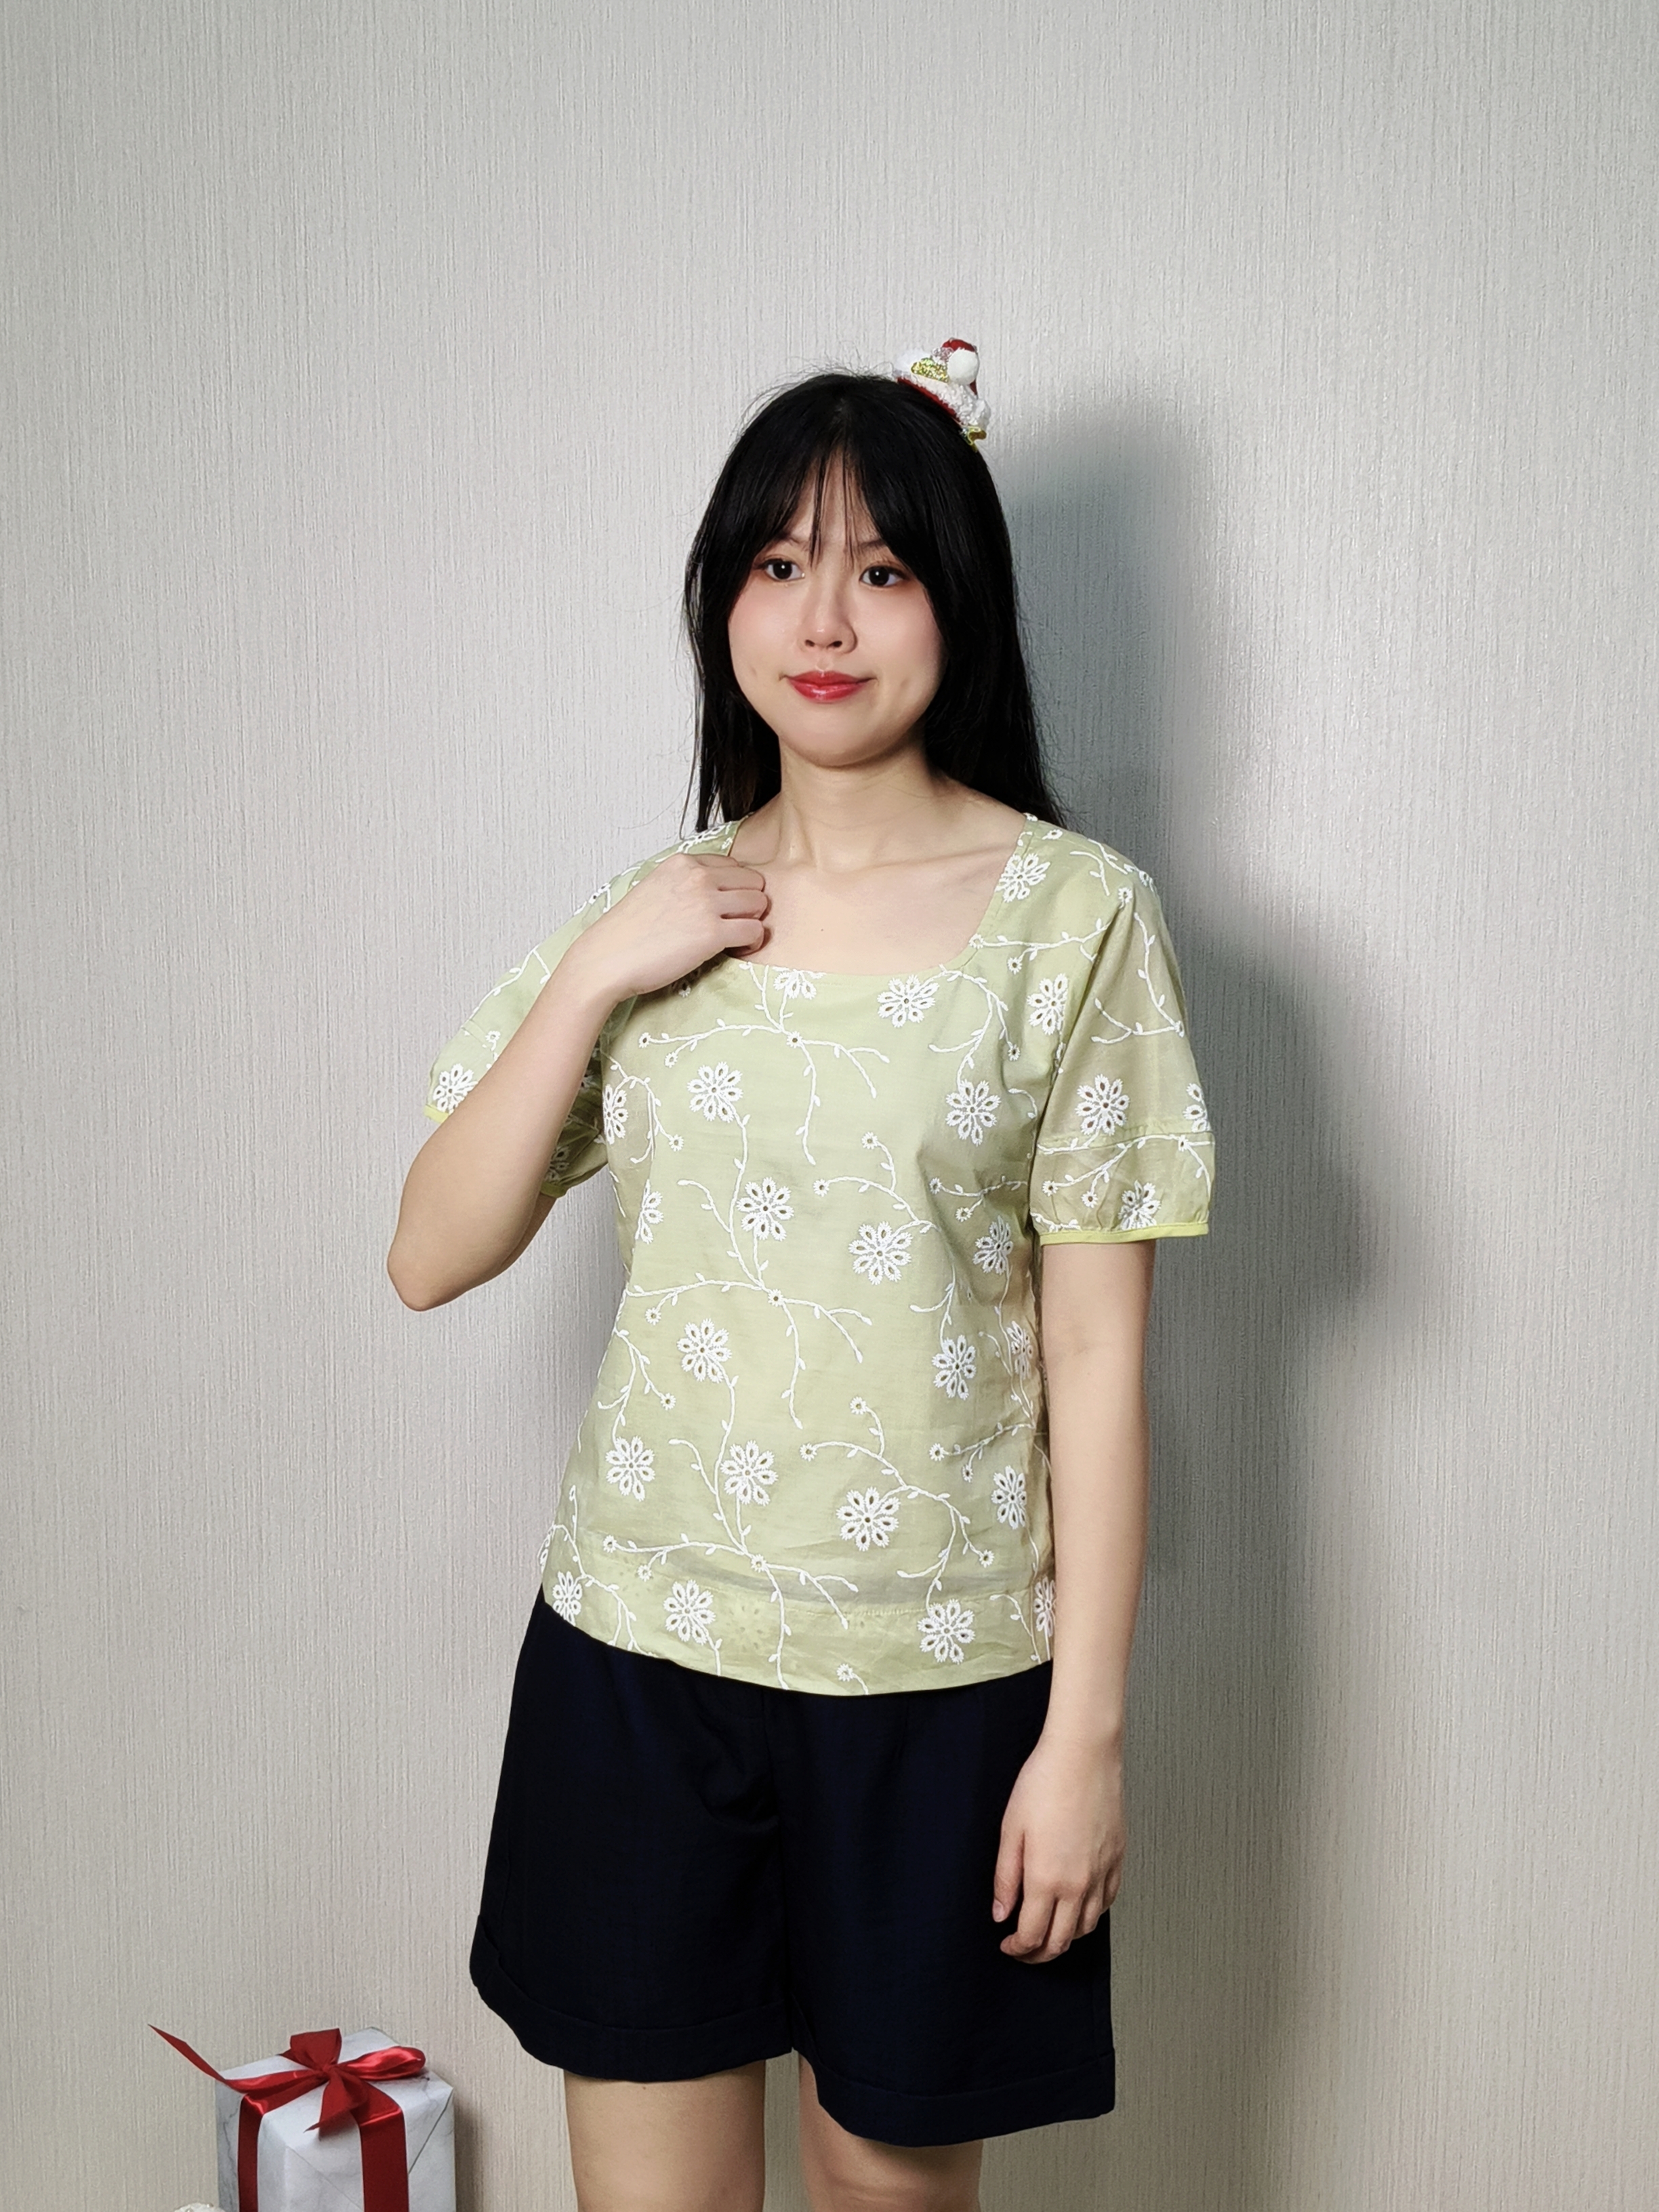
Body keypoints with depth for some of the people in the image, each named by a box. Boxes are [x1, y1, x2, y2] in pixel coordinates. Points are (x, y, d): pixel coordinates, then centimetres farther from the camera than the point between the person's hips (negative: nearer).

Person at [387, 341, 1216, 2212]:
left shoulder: (1074, 914, -6)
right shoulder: (648, 913, 5)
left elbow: (1097, 1353, -6)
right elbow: (433, 1259, 1)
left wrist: (1088, 1725, -7)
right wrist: (589, 979, -10)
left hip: (937, 1668, -2)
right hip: (640, 1640, 3)